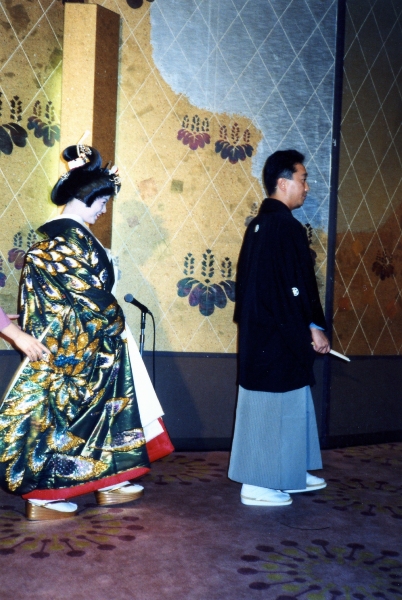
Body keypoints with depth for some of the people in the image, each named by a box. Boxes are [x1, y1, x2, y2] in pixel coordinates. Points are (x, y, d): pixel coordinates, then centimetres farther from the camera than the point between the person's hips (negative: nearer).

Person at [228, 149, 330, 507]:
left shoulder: (259, 225, 13)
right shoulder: (285, 226, -17)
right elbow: (297, 285, -20)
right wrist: (314, 327, -11)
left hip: (259, 330, 10)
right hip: (279, 334, -10)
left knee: (292, 403, 18)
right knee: (274, 406, -1)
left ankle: (290, 475, 29)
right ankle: (258, 484, 9)